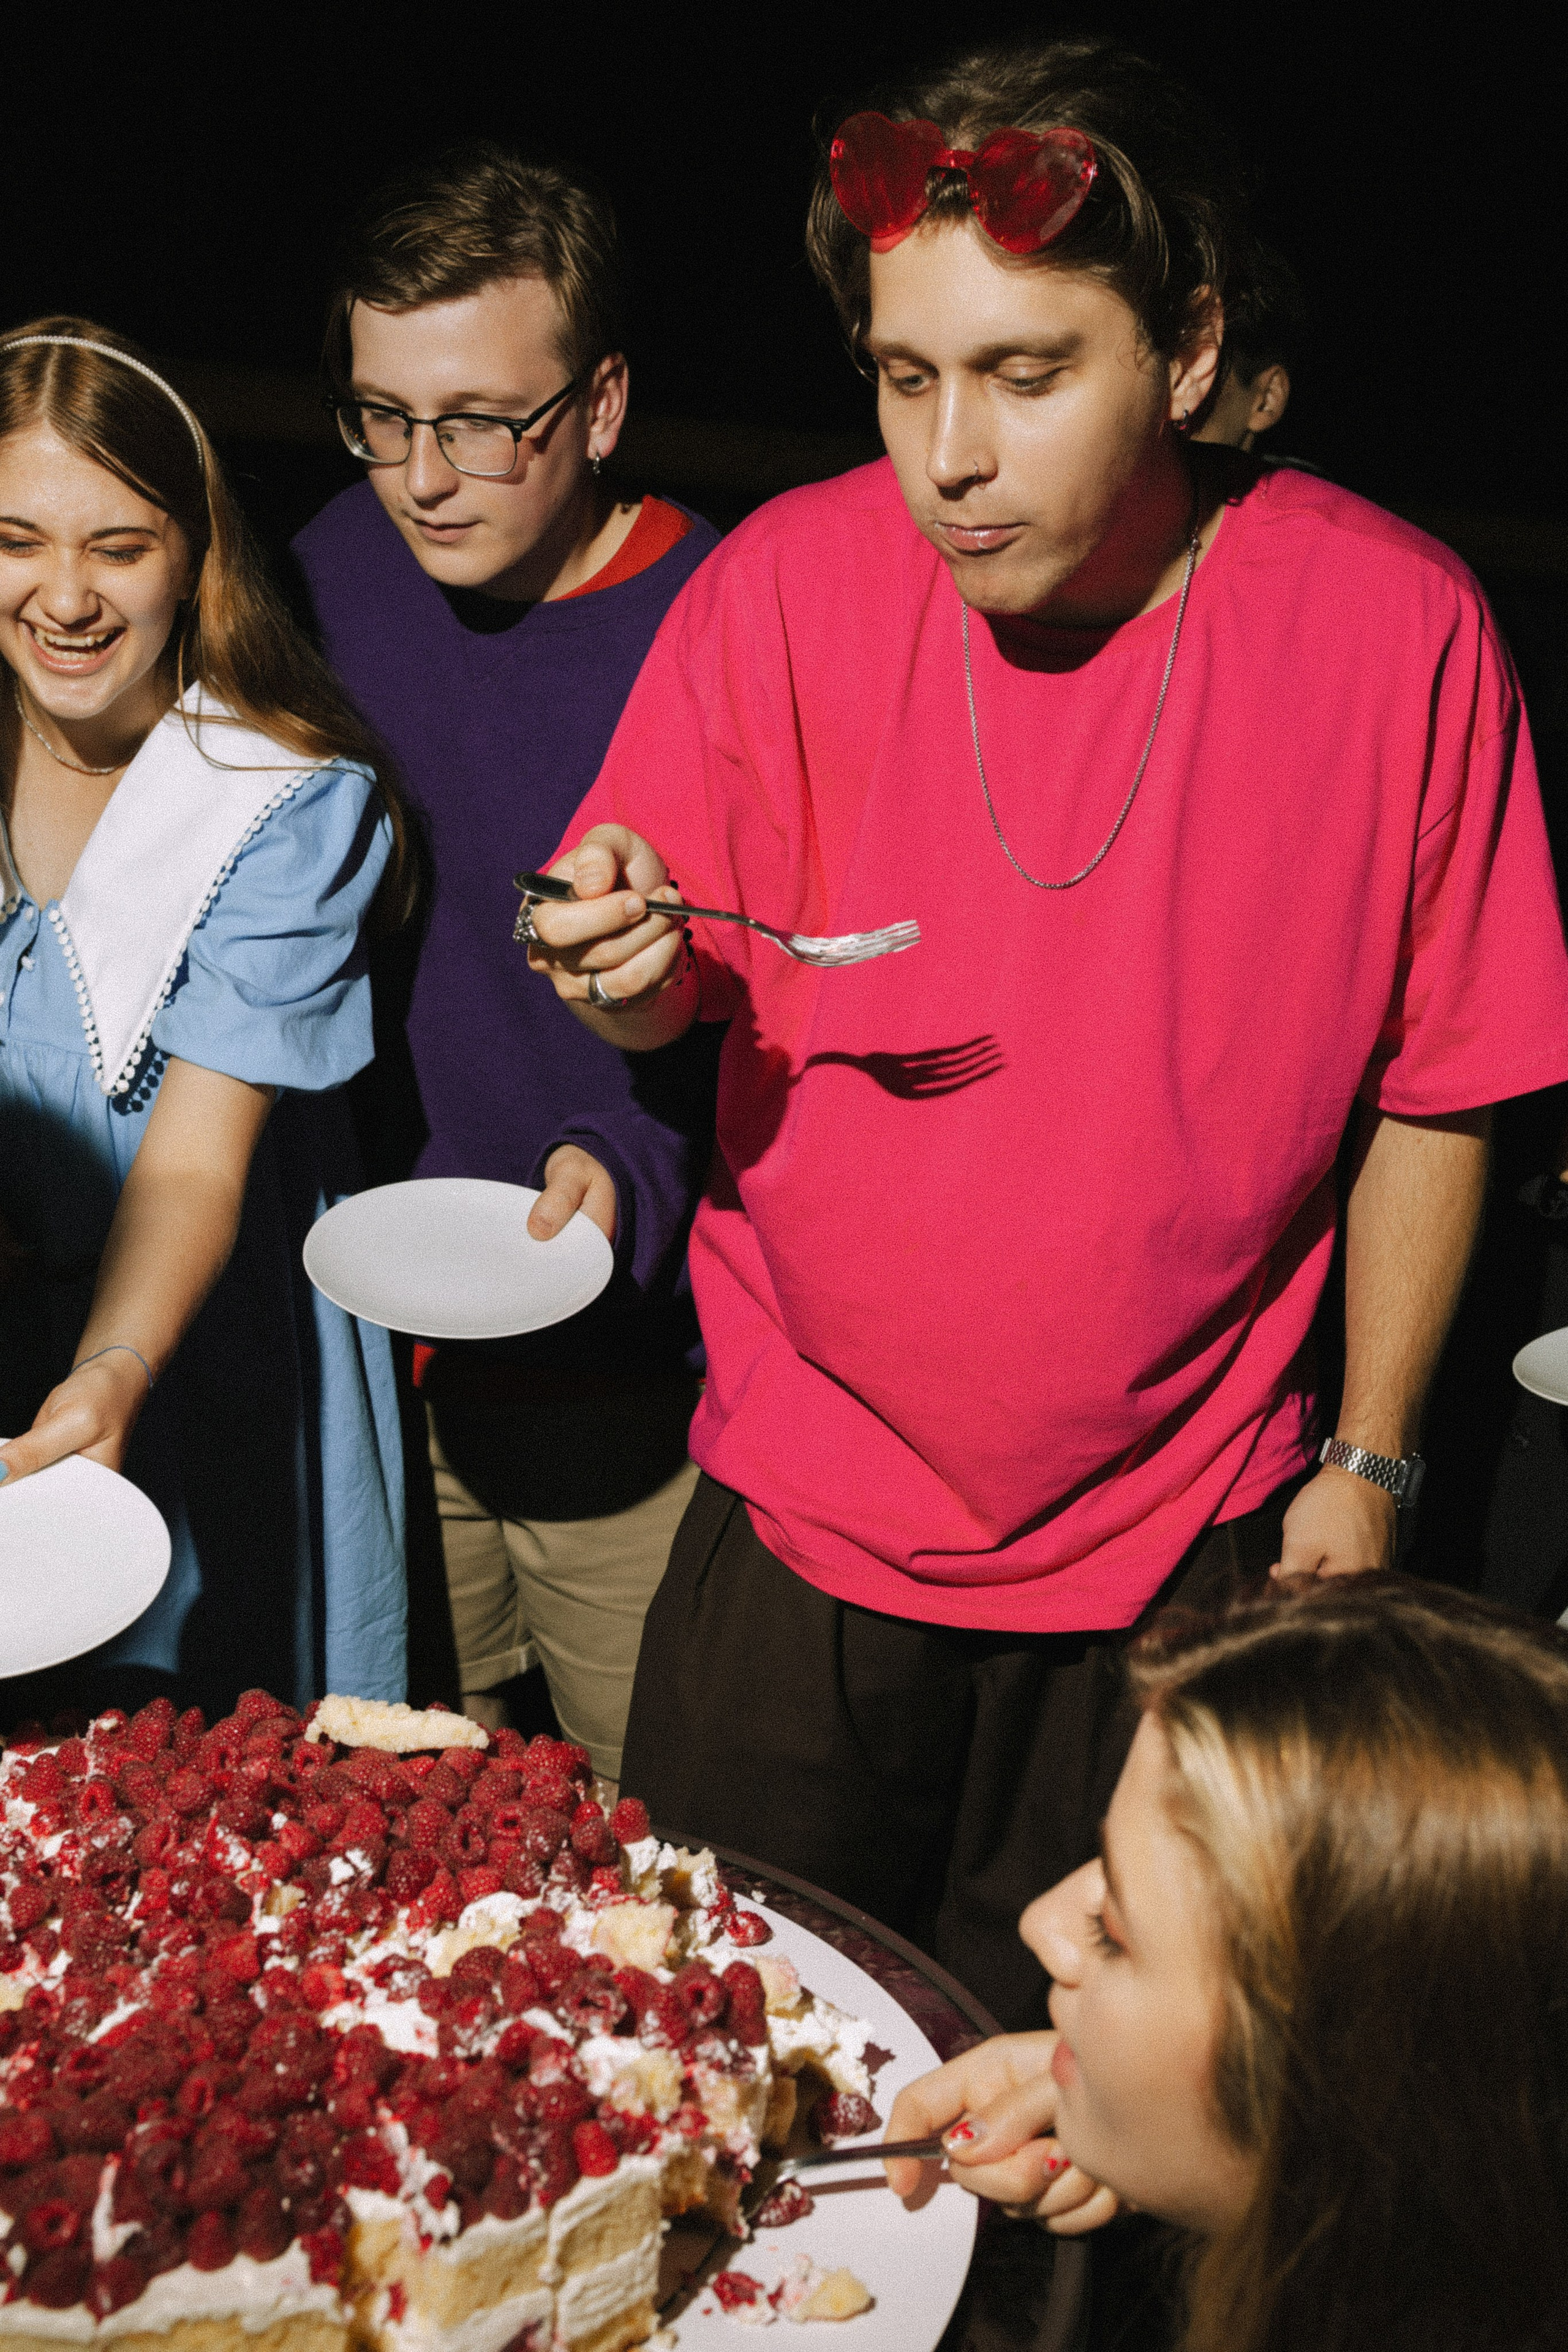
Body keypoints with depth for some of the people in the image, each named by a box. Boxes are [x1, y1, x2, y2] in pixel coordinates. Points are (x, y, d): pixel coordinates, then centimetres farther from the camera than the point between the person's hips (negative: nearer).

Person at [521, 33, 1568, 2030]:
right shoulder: (790, 583, -12)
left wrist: (1368, 1459, 1)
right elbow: (665, 992, -1)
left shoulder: (1395, 629, -14)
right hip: (801, 1509, 1)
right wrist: (622, 970, -25)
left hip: (1174, 1550, -1)